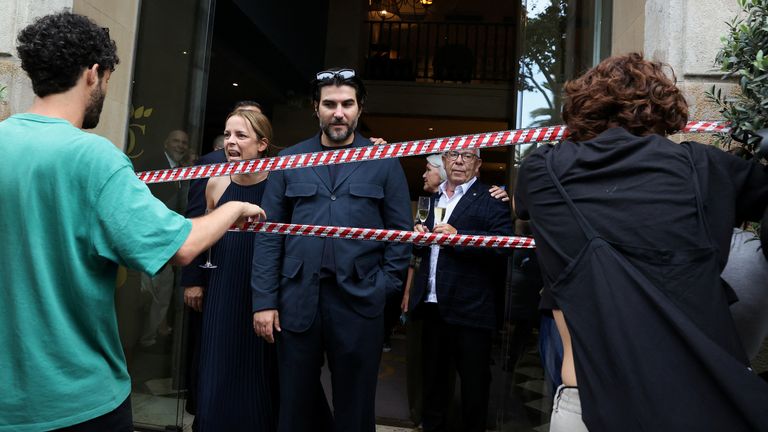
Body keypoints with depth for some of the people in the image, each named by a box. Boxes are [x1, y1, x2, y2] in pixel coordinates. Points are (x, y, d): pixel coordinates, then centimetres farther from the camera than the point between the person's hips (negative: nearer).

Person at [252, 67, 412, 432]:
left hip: (359, 301, -1)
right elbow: (269, 234, 4)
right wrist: (264, 300, -1)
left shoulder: (384, 163, 4)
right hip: (298, 299, 2)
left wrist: (383, 288, -5)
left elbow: (401, 233, 4)